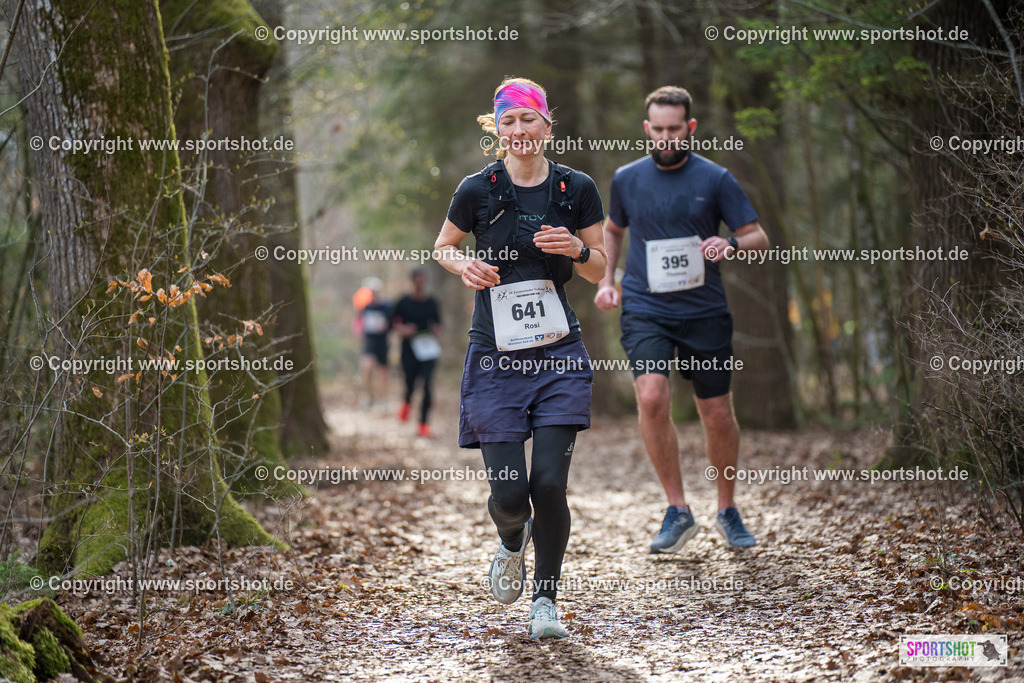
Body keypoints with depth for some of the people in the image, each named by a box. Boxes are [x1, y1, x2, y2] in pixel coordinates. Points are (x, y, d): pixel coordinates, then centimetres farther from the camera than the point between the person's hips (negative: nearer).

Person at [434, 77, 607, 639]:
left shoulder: (576, 188, 2)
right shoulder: (477, 190, -1)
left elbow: (600, 270, 11)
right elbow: (442, 247, 15)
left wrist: (576, 249, -11)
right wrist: (464, 265, -7)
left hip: (558, 355, 1)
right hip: (496, 355, -1)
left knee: (549, 483, -9)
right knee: (508, 491, -5)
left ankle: (545, 599, 11)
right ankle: (512, 542, 33)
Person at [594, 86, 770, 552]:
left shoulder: (715, 179, 0)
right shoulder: (627, 179, 7)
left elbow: (759, 238, 0)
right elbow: (613, 229, 26)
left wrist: (731, 245, -21)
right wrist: (606, 280, 12)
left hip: (704, 311, 0)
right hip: (644, 310, 0)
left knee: (718, 416, 4)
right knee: (652, 397, -23)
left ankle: (727, 510, 28)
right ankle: (677, 510, -10)